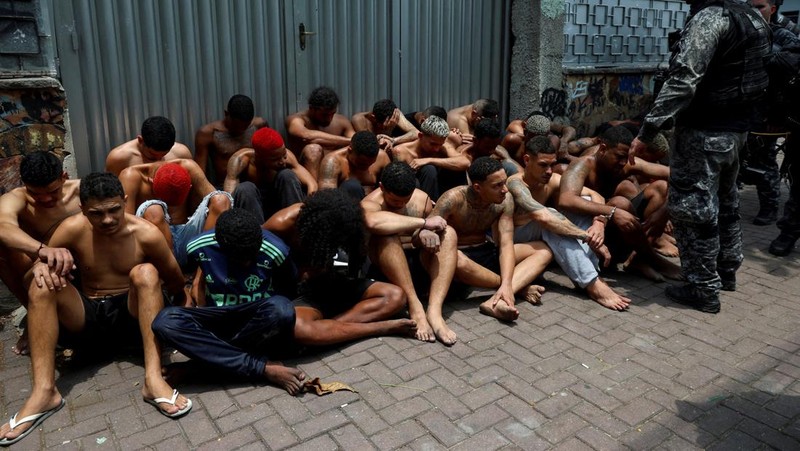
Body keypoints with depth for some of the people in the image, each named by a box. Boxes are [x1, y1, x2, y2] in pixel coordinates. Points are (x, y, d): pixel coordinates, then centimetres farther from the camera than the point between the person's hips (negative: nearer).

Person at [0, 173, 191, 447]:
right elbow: (40, 262, 2)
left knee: (146, 273, -29)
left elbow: (176, 285, -3)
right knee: (43, 284, -21)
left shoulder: (146, 234, -12)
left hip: (130, 316, -2)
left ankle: (154, 379, -42)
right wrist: (41, 265, -20)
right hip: (87, 320, 3)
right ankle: (44, 391, -31)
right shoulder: (73, 229, -7)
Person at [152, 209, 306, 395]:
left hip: (257, 323, -2)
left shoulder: (275, 251, -15)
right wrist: (203, 322, 6)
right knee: (165, 321, -29)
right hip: (216, 320, 3)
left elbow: (287, 288, -1)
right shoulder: (199, 247, -8)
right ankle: (263, 368, -30)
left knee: (281, 309, -38)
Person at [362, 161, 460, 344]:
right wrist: (423, 222, -35)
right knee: (386, 236, -33)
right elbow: (373, 222, -41)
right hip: (387, 267, -4)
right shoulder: (370, 203, -15)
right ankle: (415, 307, -36)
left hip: (418, 262, 4)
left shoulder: (422, 199, 1)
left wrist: (426, 233, -11)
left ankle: (434, 310, -35)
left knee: (449, 233, -20)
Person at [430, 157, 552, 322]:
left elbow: (506, 244, -15)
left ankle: (496, 301, -32)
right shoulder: (454, 199, -23)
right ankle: (520, 286, -18)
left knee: (543, 250, -7)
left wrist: (506, 285, -30)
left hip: (486, 252, 6)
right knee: (456, 260, -42)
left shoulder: (505, 200, -10)